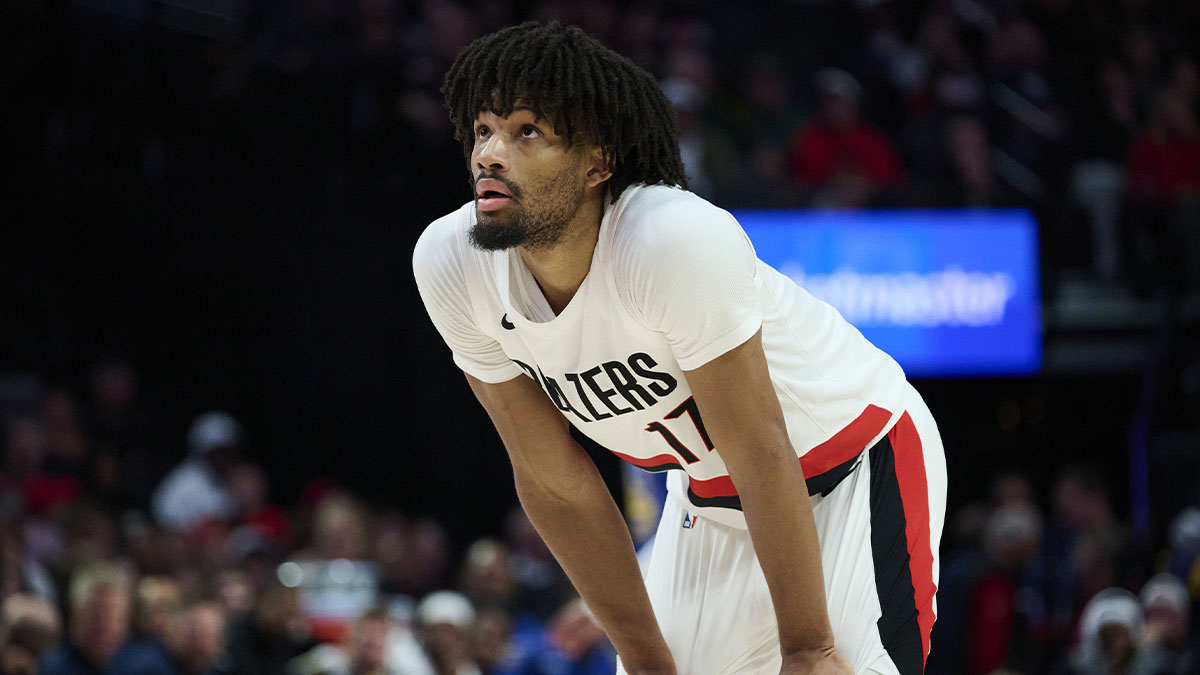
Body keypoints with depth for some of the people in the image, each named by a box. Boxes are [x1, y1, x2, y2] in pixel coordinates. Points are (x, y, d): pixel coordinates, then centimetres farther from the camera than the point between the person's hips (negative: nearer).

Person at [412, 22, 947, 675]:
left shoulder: (679, 240, -34)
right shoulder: (447, 265, -16)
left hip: (859, 464, -5)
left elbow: (762, 457, -27)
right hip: (708, 493, 5)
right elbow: (553, 479, -7)